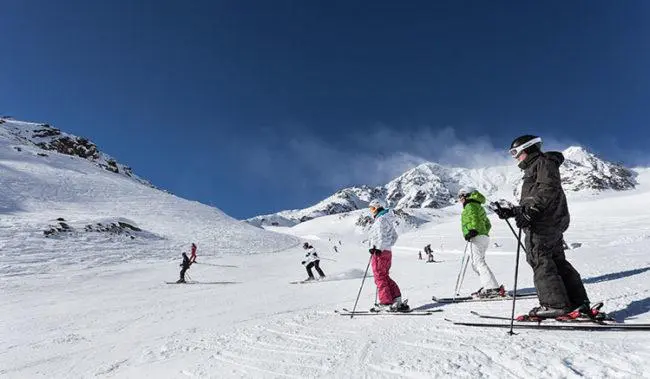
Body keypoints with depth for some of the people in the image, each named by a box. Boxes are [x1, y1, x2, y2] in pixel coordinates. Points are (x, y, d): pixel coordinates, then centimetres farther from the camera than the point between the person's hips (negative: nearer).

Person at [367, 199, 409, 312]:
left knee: (380, 278, -1)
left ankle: (386, 303, 2)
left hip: (379, 252, -9)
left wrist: (378, 248, -21)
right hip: (387, 252, 9)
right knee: (385, 276, 15)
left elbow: (381, 236, -21)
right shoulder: (388, 220, 18)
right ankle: (397, 299, 13)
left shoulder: (380, 219, -11)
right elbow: (395, 236, 22)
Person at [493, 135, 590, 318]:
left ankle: (555, 304, -8)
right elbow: (528, 202, 28)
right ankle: (579, 302, 14)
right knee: (557, 261, 10)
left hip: (544, 222, -10)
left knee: (539, 260, -10)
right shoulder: (534, 168, 29)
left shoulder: (543, 162, 0)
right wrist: (511, 211, 20)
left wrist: (529, 212, -26)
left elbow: (547, 189, -17)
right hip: (553, 222, 10)